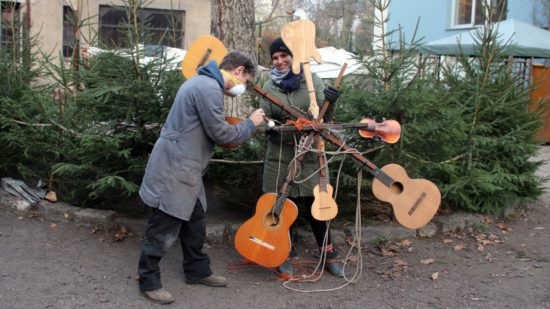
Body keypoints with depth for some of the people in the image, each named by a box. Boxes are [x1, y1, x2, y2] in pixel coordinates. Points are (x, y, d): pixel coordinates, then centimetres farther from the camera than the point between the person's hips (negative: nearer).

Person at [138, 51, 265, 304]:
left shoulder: (203, 82, 15)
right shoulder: (209, 88, -20)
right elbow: (219, 133, -19)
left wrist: (244, 127, 11)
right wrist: (250, 124, -5)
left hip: (184, 169, 11)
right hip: (174, 170, -11)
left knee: (194, 222, 18)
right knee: (163, 228, 0)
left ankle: (197, 271, 31)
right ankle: (149, 281, 12)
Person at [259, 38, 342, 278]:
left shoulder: (312, 81, 0)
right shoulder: (269, 87, 3)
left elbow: (324, 117, -1)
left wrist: (330, 103, -21)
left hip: (309, 154, -1)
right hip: (280, 156, 1)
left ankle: (329, 256, 20)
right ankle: (286, 255, 23)